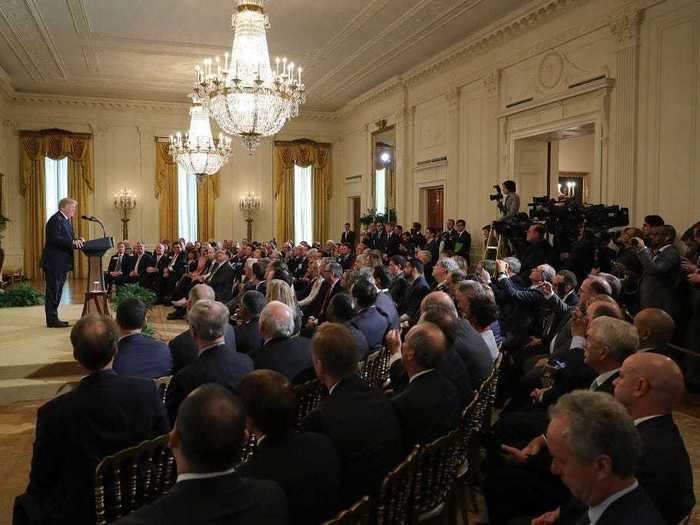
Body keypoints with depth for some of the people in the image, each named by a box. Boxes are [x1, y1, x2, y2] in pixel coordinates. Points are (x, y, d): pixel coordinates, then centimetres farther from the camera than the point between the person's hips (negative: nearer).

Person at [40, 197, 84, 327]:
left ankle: (53, 319, 21)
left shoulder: (66, 220, 18)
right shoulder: (56, 219, -13)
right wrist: (73, 242, -27)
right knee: (53, 291, -6)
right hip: (54, 263, -10)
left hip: (61, 263, 10)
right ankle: (52, 320, -2)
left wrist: (77, 241, 0)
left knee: (57, 291, 14)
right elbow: (54, 239, -23)